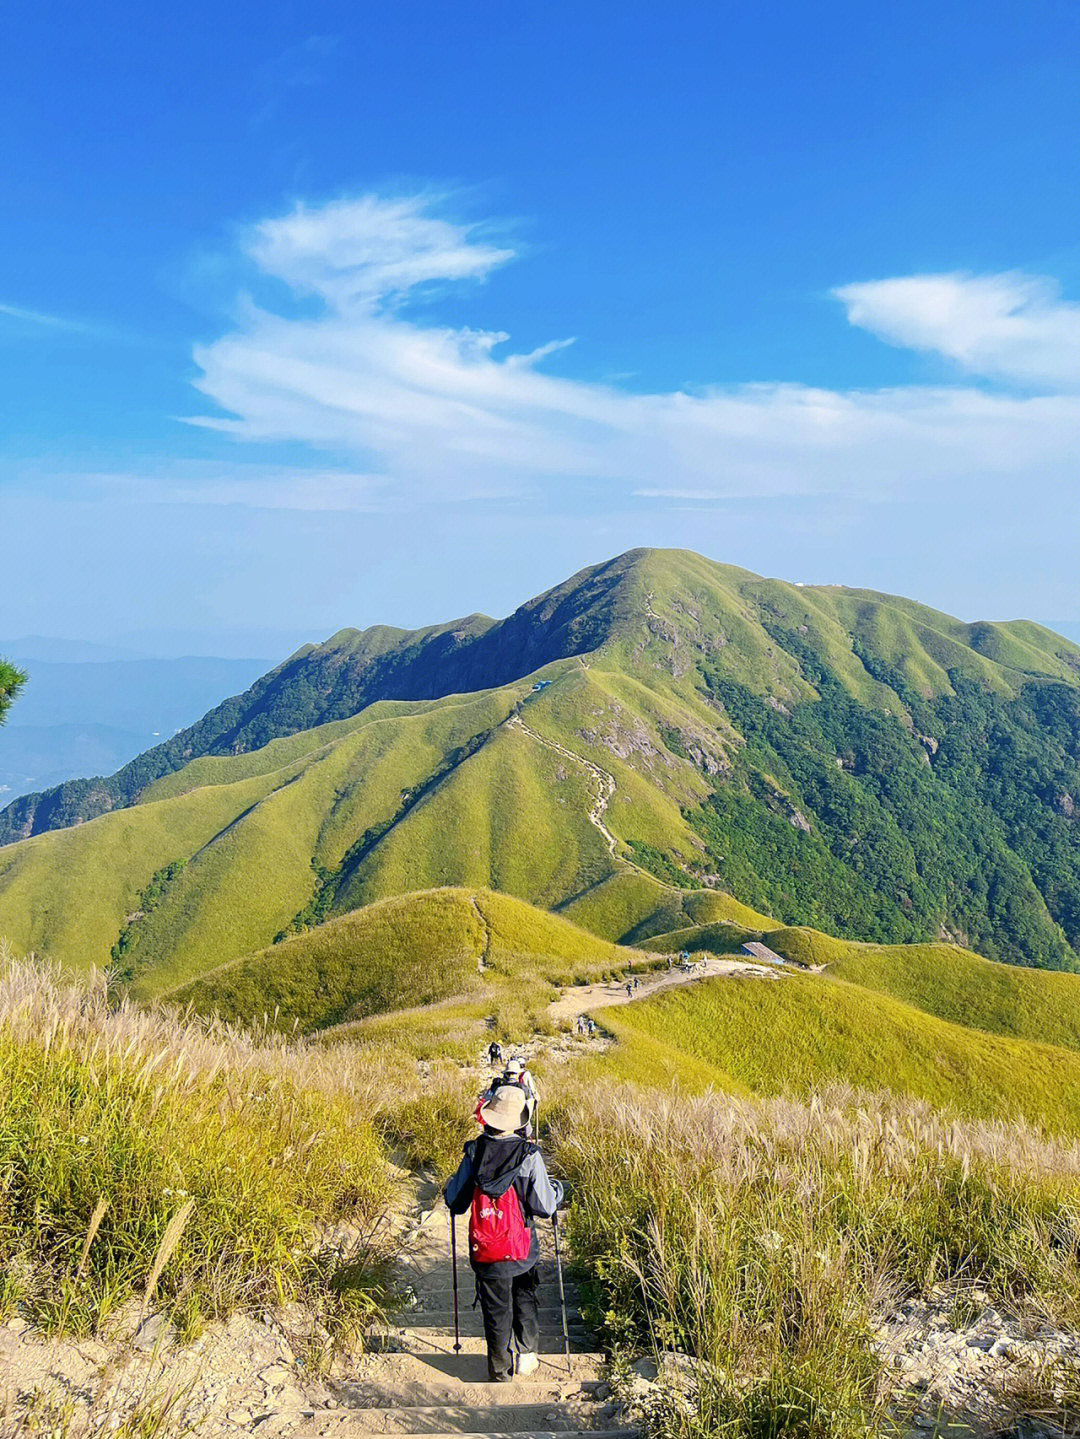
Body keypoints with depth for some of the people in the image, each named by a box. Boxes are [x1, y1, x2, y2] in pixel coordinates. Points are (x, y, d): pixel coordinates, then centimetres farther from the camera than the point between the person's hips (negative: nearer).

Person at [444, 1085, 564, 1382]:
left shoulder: (474, 1152, -12)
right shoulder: (529, 1154, -16)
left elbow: (455, 1201, -4)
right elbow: (544, 1207, -12)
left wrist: (450, 1187, 18)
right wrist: (556, 1189, 8)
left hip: (486, 1249, 1)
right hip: (522, 1249, 0)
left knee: (496, 1310, 16)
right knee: (525, 1299, 26)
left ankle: (500, 1372, 26)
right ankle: (527, 1356, 27)